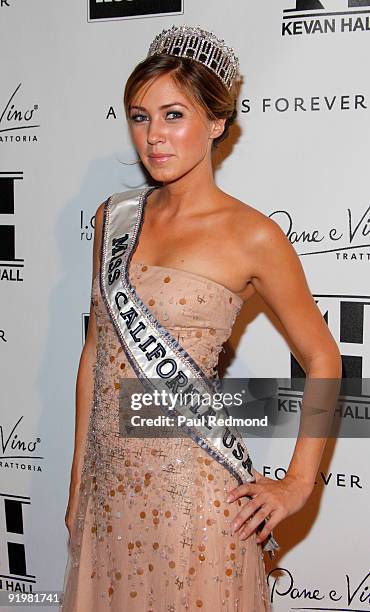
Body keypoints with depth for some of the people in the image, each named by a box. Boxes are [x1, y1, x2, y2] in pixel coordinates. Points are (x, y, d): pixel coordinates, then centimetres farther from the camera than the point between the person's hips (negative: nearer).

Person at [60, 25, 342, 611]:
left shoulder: (252, 236, -11)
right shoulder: (116, 216, 4)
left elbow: (322, 359, -2)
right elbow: (96, 349, 9)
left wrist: (298, 483, -5)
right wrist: (78, 479, 10)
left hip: (192, 483, -5)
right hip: (109, 478, 5)